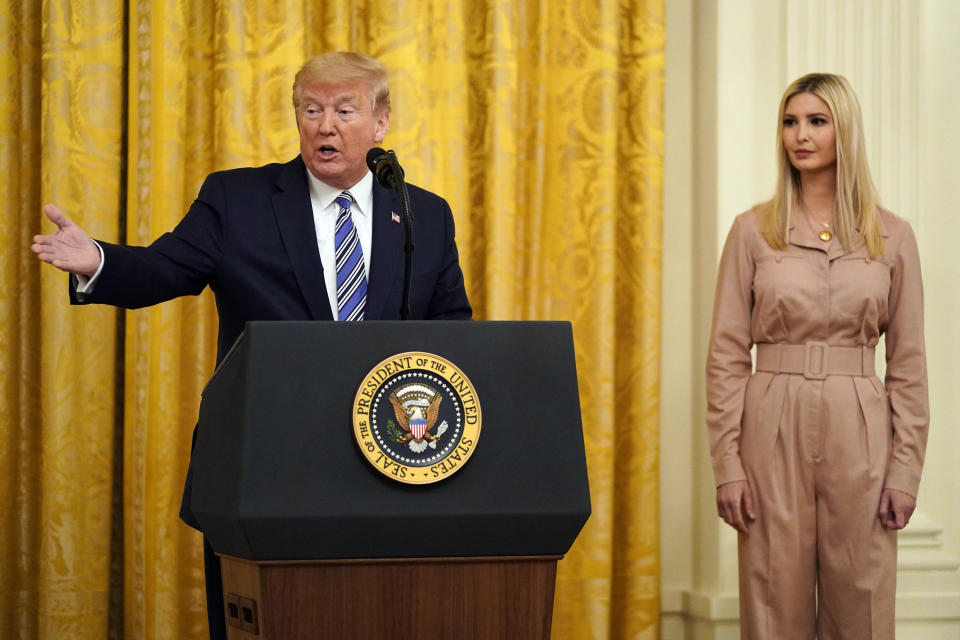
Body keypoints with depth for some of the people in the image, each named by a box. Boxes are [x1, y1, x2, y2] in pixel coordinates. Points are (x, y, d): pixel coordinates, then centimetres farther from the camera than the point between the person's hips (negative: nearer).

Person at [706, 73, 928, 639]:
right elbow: (727, 355, 1)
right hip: (774, 428, 0)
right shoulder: (752, 231, 2)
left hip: (858, 431, 0)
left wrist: (905, 469, -1)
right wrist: (727, 464, -5)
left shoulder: (892, 236, 4)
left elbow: (908, 363, 5)